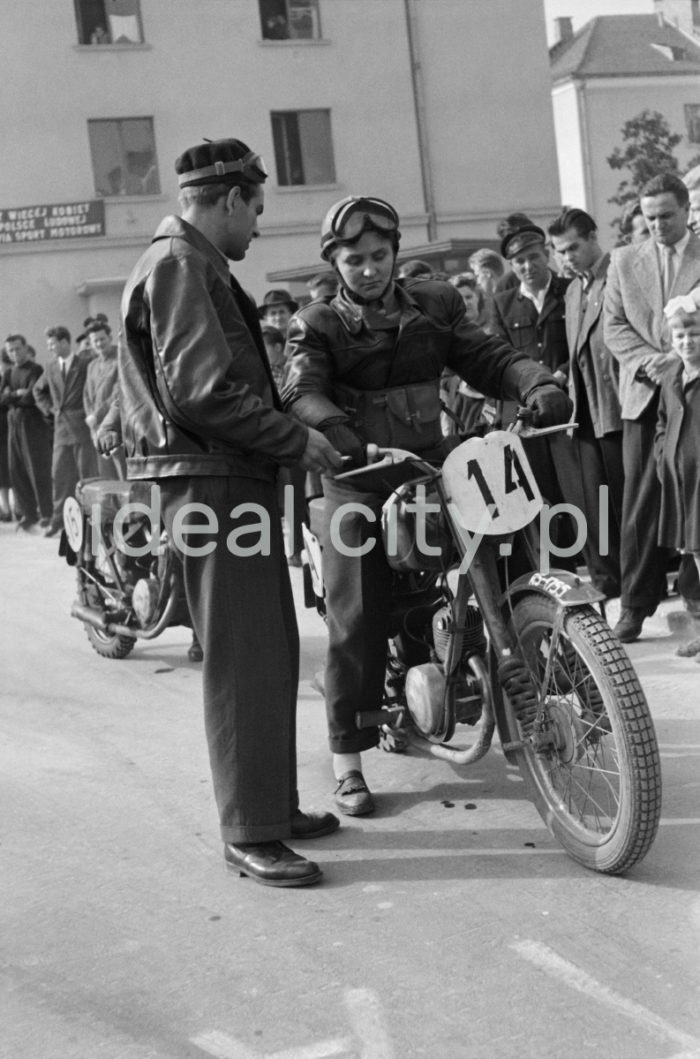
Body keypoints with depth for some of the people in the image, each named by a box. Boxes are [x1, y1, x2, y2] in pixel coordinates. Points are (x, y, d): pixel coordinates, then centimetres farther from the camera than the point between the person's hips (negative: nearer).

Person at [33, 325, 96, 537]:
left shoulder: (86, 362, -6)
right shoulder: (51, 367, 11)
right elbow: (38, 390, 26)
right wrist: (49, 408, 14)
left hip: (83, 426, -5)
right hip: (61, 428, 5)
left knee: (87, 473, -1)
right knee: (60, 475, 4)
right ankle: (59, 518, 9)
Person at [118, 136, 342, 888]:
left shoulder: (195, 264, 22)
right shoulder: (178, 265, -12)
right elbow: (200, 389, -21)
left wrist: (288, 439, 17)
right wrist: (296, 440, -14)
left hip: (233, 473, 11)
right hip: (211, 481, -11)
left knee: (270, 652, 14)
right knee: (242, 661, -7)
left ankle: (273, 805, 24)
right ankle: (249, 834, 0)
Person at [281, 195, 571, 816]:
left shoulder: (434, 306, 15)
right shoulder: (319, 325, 4)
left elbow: (486, 357, 6)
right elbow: (301, 390, -13)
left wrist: (538, 382, -15)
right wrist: (332, 427, -35)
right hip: (358, 479, -4)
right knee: (357, 621, -6)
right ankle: (348, 762, 3)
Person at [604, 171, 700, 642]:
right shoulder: (625, 260, 12)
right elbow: (614, 326, 8)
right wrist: (650, 360, -8)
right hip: (645, 397, 2)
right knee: (641, 504, -1)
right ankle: (636, 603, 4)